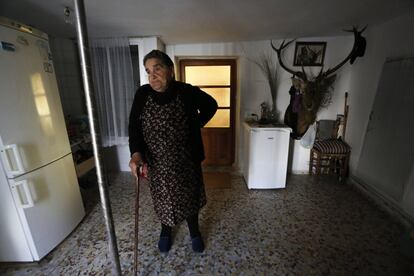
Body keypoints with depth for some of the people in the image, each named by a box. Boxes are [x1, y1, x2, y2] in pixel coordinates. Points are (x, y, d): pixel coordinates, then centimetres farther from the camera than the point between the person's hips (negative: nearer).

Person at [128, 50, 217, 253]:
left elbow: (211, 105, 5)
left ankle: (194, 231, 43)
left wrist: (196, 125, -2)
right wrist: (136, 153, -21)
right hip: (156, 161, 2)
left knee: (190, 196, 15)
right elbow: (134, 126, -7)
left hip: (185, 159, -1)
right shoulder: (142, 94, -6)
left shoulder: (187, 92, -11)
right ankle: (166, 231, 49)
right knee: (162, 197, 19)